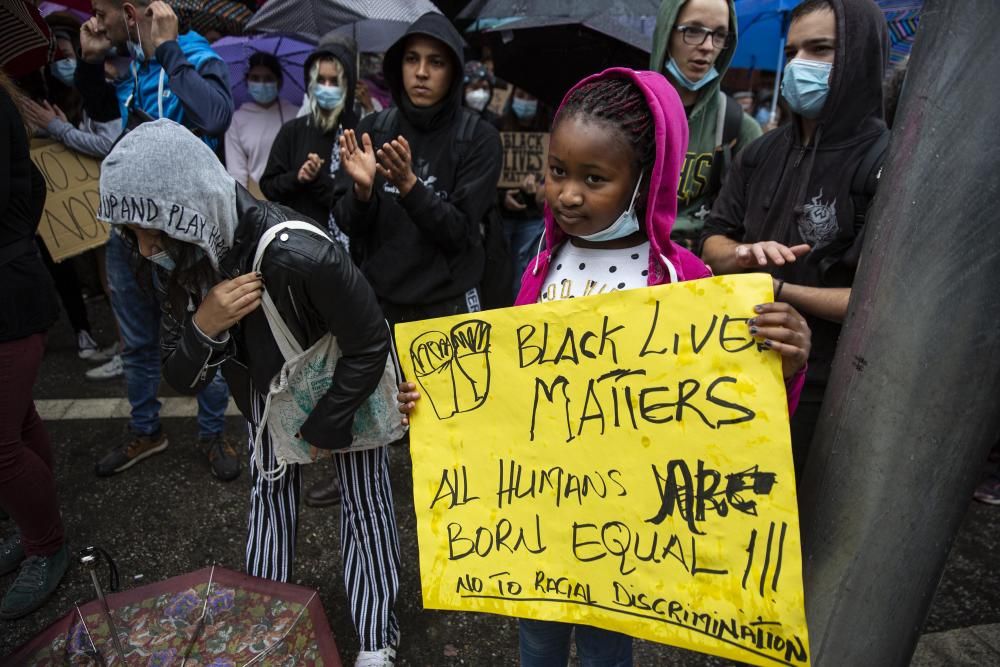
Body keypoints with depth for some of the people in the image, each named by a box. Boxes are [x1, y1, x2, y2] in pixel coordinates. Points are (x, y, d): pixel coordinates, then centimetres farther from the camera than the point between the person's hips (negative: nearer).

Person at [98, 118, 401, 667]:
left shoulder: (299, 255, -40)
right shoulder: (179, 264, -18)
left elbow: (370, 346, -28)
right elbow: (181, 379, -13)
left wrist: (324, 427, -18)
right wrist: (203, 326, -35)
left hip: (348, 386, -5)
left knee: (364, 504, 6)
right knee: (268, 494, 17)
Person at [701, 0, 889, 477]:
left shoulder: (887, 164, -15)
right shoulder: (764, 152, 3)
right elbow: (713, 243, 5)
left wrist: (778, 287, -20)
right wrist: (744, 255, -16)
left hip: (821, 389, -5)